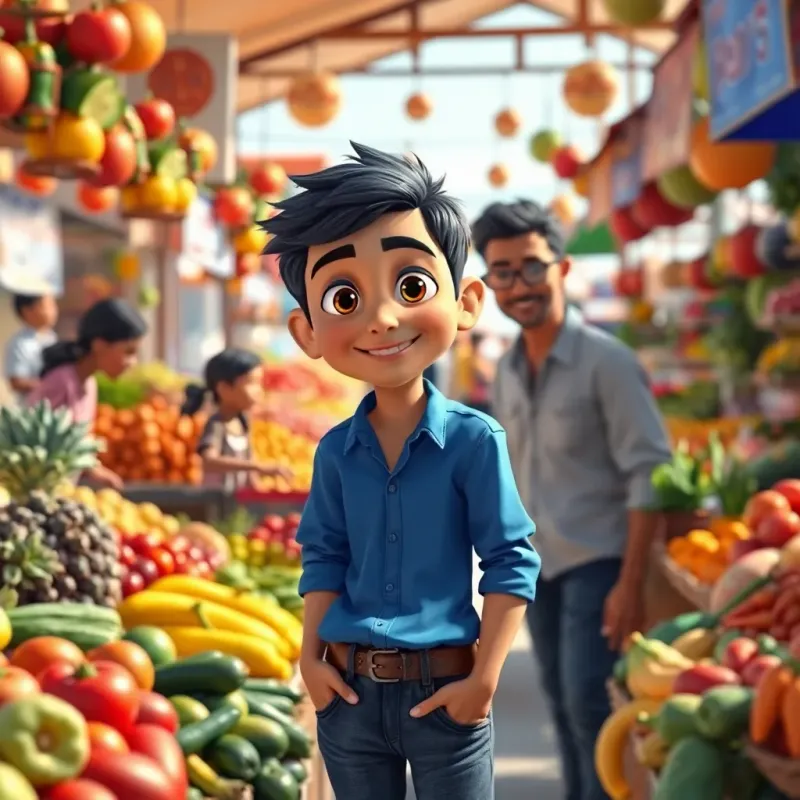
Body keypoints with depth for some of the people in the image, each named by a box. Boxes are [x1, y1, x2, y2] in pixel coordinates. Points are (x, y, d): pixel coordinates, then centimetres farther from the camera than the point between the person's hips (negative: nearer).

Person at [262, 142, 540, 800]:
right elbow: (325, 558, 9)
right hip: (350, 691, 4)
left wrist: (485, 677, -12)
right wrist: (310, 655, 1)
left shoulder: (474, 439, -11)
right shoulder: (335, 450, 0)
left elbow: (511, 562, -9)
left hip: (441, 690, -4)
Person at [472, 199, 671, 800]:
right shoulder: (506, 372, 8)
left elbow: (649, 474, -15)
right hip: (537, 568, 6)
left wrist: (630, 584, -19)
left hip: (597, 564, -6)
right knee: (565, 710, 12)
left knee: (592, 709, -8)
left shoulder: (605, 360, -13)